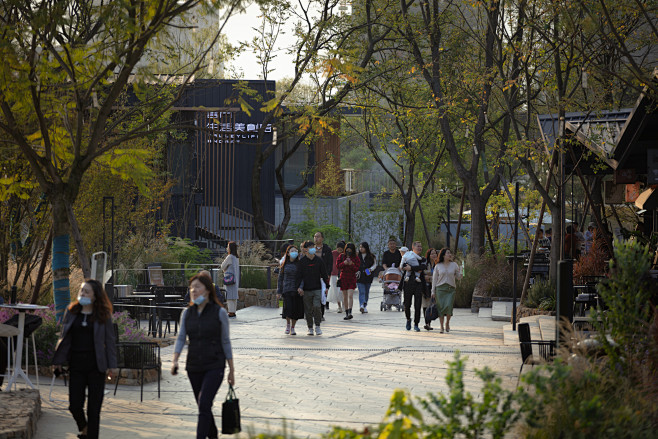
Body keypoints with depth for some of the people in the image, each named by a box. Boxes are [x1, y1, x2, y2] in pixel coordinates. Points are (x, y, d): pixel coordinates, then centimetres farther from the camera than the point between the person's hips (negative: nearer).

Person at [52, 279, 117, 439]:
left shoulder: (103, 315, -1)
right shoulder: (72, 312, 6)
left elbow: (110, 340, 1)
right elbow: (64, 338, 11)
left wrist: (111, 365, -3)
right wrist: (58, 361, 7)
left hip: (96, 366, -2)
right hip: (76, 365, 2)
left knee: (94, 406, 1)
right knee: (75, 404, 2)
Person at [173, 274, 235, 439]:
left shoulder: (219, 312, -4)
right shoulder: (187, 313, 6)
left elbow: (225, 342, 0)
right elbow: (181, 338, 1)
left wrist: (232, 370, 2)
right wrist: (175, 361, -15)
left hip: (214, 366, -4)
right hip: (193, 367, 4)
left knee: (204, 405, -17)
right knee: (203, 407, 12)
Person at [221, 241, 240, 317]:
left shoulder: (230, 257, -14)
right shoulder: (237, 258, 10)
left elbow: (223, 266, -6)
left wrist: (224, 270, 14)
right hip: (235, 279, 9)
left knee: (230, 297, -7)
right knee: (234, 297, 11)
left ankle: (231, 313, -10)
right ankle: (233, 312, 13)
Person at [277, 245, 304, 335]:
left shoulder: (300, 264, 3)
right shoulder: (285, 265, 9)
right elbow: (280, 278, 14)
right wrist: (279, 291, 11)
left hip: (297, 290, 0)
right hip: (287, 289, 0)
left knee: (296, 310, -1)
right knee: (288, 307, -12)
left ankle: (293, 328, 17)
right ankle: (288, 325, 14)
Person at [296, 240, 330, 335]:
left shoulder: (319, 261, 5)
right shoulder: (302, 262, 1)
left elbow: (324, 274, 10)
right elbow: (299, 276, -1)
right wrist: (299, 287, -13)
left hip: (317, 288, 0)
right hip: (306, 290, 0)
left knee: (317, 306, -14)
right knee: (308, 309, 3)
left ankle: (317, 326, -1)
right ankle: (310, 328, 15)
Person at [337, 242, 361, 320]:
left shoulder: (355, 258, 2)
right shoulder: (341, 256, 7)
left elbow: (357, 269, -2)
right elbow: (338, 266, 2)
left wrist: (352, 264, -20)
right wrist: (343, 263, -17)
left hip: (352, 278, -2)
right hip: (343, 278, 2)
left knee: (350, 295, -15)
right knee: (345, 297, 6)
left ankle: (350, 313, -20)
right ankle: (346, 313, 13)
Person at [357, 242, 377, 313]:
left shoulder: (371, 256, 4)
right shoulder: (357, 256, 6)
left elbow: (374, 265, 5)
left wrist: (370, 269, -14)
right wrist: (357, 271, -6)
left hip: (368, 276, 1)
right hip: (360, 276, -1)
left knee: (366, 292, 9)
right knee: (362, 292, -13)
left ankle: (365, 306, 21)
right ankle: (362, 305, -26)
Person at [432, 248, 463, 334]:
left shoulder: (454, 265, 9)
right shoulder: (438, 266, 6)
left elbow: (458, 277, 13)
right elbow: (434, 279, 9)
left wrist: (460, 272, -9)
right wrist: (433, 292, 5)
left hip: (451, 289, 0)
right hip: (440, 288, 0)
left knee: (449, 306, -15)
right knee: (441, 307, -4)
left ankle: (447, 323, 9)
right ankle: (441, 327, 7)